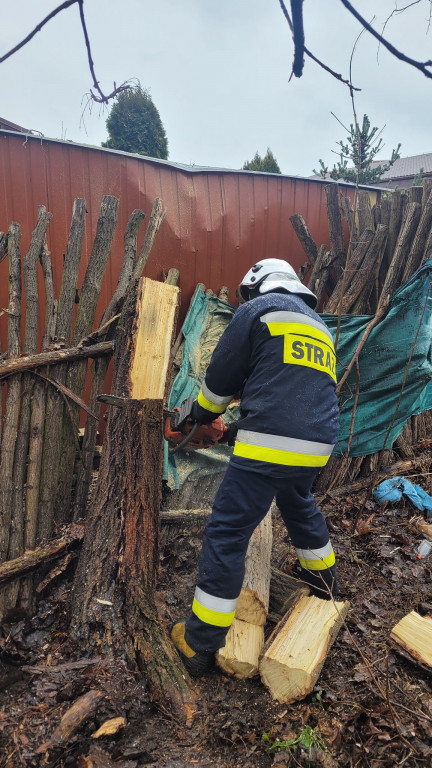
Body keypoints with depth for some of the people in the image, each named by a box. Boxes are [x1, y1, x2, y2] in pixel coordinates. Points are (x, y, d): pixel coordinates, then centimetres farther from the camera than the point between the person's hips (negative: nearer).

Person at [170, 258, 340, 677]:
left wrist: (202, 411, 23)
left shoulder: (257, 310, 1)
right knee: (299, 504, 34)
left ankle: (199, 644, 7)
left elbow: (221, 375, 3)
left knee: (227, 534, 0)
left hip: (270, 445, -8)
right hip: (317, 445, 8)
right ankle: (322, 578, 53)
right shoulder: (319, 327, 23)